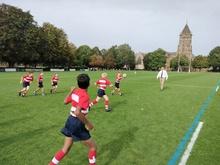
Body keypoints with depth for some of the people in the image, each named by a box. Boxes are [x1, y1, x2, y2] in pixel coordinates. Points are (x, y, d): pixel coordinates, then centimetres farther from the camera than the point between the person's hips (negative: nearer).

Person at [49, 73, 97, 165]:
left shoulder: (75, 91, 1)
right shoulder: (85, 96, -23)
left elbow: (65, 101, 17)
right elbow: (77, 113, -34)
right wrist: (88, 123, -23)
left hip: (70, 121, 8)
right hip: (78, 124, -8)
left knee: (66, 149, 21)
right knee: (93, 146, 12)